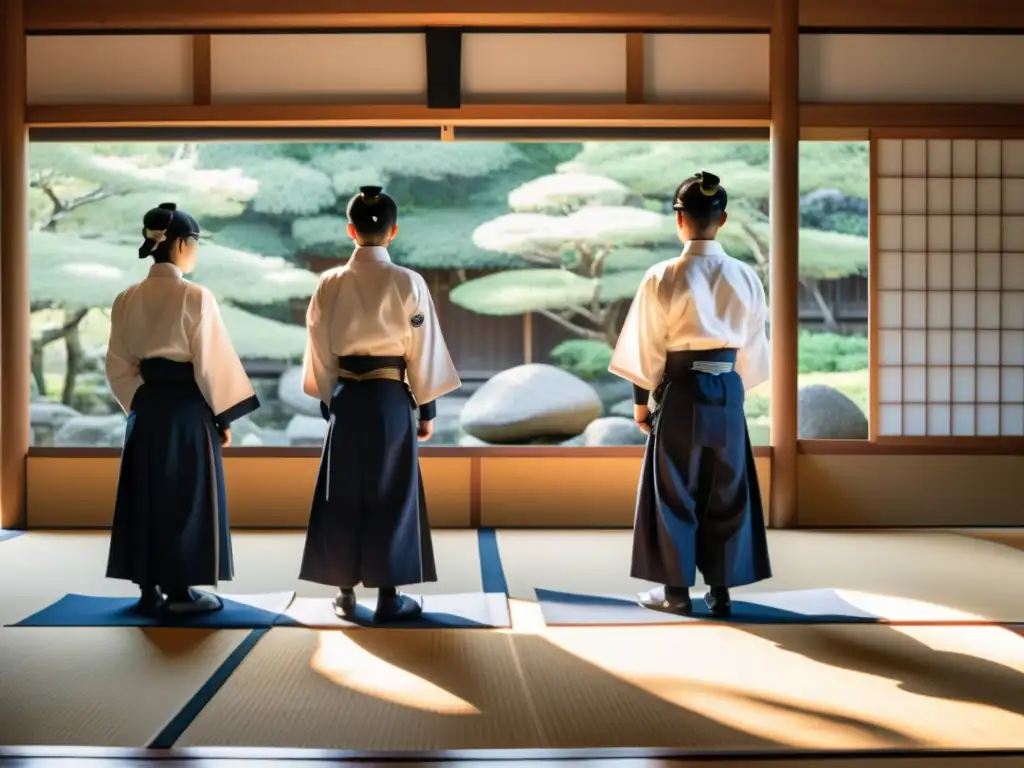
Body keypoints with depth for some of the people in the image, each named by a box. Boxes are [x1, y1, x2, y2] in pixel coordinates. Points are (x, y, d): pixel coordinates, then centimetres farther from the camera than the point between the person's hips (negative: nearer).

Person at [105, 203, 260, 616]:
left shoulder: (127, 299, 4)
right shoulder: (195, 297, -13)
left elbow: (118, 364, 8)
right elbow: (211, 362, -11)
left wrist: (136, 403, 17)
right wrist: (223, 414, -3)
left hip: (146, 406, 6)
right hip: (188, 407, -6)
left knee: (147, 493, 12)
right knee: (186, 496, 3)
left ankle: (149, 588, 17)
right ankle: (180, 590, 9)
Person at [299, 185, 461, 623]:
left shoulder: (329, 283, -1)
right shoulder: (407, 282, -9)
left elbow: (320, 352, 5)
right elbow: (422, 350, -4)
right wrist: (427, 407, 5)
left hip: (345, 397, 2)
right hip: (390, 397, -2)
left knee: (343, 496, 11)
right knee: (392, 496, 6)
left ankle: (345, 592, 16)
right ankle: (388, 595, 8)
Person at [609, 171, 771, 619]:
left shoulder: (663, 277, -10)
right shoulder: (745, 278, 0)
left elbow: (648, 346, -5)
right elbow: (752, 347, 7)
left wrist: (641, 400, 6)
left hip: (680, 390, -3)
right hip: (727, 392, 3)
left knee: (674, 491, 9)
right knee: (725, 493, 12)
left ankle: (676, 590, 14)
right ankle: (720, 589, 17)